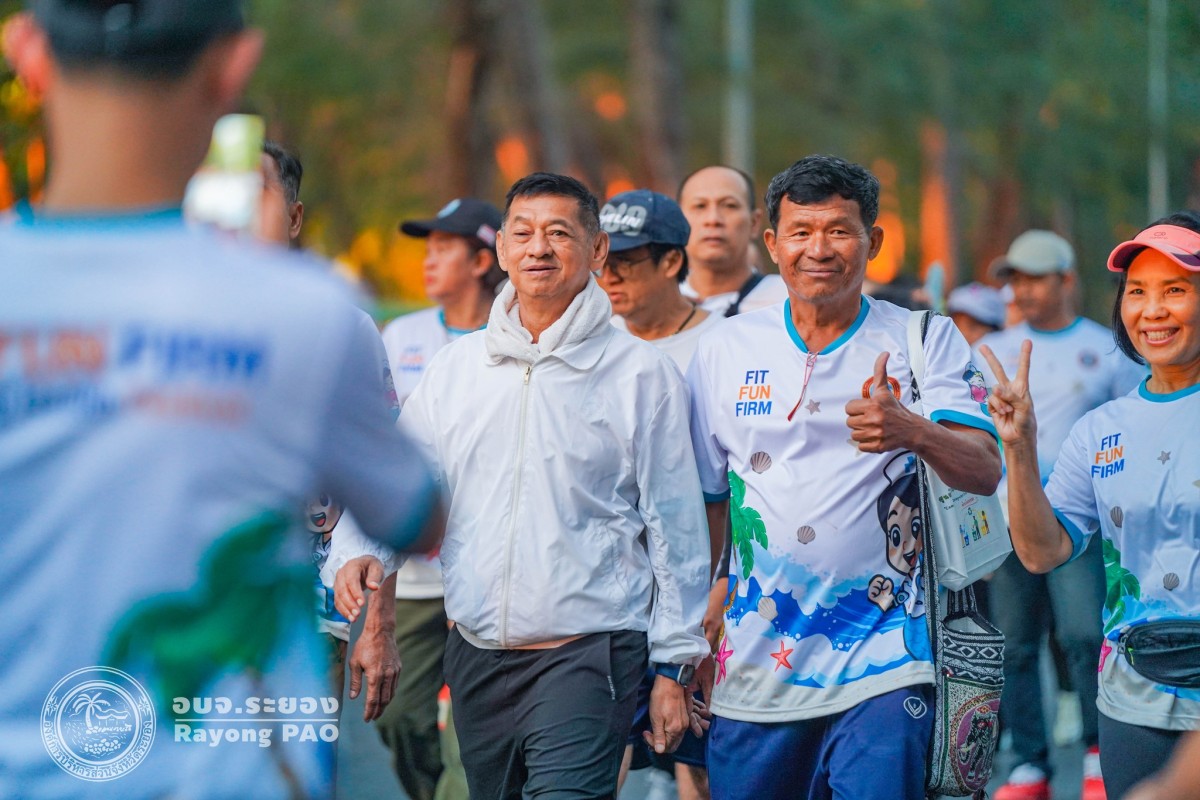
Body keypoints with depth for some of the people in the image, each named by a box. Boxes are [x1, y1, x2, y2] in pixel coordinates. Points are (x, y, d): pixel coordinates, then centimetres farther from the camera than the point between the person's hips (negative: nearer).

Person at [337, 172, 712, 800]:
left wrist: (674, 668, 0)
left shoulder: (642, 374, -1)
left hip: (588, 653, -5)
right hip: (476, 653, 5)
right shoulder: (457, 365, 11)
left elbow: (675, 528, 1)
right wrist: (365, 551, -10)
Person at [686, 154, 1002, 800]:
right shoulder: (725, 350, 8)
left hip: (881, 667, -2)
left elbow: (984, 471, -9)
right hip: (755, 666, 2)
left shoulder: (925, 340, 2)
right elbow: (704, 501, 14)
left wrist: (913, 432, -30)